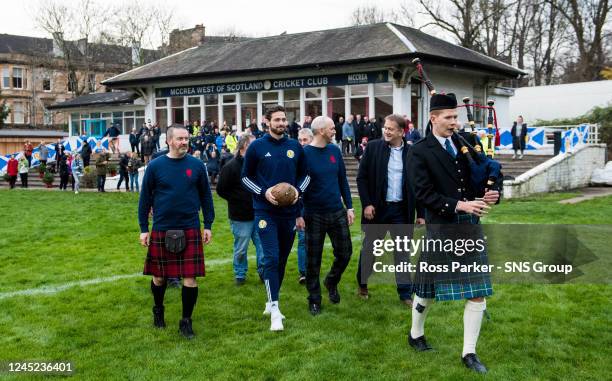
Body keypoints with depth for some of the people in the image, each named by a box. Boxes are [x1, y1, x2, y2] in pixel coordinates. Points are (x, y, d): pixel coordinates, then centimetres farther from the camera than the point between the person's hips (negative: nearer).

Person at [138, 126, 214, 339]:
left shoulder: (196, 165, 1)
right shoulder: (155, 166, -1)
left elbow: (206, 196, 8)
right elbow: (145, 198, 4)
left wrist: (208, 225, 5)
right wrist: (143, 229, 1)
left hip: (190, 230, 0)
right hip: (161, 231, 0)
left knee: (190, 278, -2)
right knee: (159, 276, 12)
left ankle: (186, 320, 13)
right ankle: (158, 309, 39)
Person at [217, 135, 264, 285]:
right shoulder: (231, 167, -9)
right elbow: (221, 190, -8)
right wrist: (238, 200, -12)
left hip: (258, 214, 4)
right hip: (240, 216, -4)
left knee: (263, 244, 5)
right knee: (241, 248, 8)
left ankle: (263, 271, 20)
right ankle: (240, 274, 25)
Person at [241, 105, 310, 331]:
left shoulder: (295, 147, 5)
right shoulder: (257, 147, -4)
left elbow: (305, 174, 15)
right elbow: (246, 177, 2)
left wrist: (298, 189, -6)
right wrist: (264, 192, -13)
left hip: (289, 211, 4)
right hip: (266, 212, -4)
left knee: (282, 259, 11)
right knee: (271, 258, -12)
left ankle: (271, 301, 27)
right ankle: (275, 309, -8)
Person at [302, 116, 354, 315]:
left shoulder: (335, 150, 4)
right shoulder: (304, 154, -10)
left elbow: (343, 180, 11)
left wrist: (349, 207, 8)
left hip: (337, 213, 4)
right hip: (314, 215, -4)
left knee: (344, 252, 7)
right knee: (313, 260, 5)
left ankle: (331, 282, 35)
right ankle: (314, 300, 20)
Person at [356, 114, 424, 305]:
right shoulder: (373, 147, -4)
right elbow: (362, 177, -2)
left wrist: (420, 214, 1)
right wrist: (366, 203, -10)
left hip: (402, 210, 0)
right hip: (377, 208, 0)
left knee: (402, 250, 4)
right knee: (369, 247, 13)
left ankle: (405, 293, 12)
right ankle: (362, 284, 32)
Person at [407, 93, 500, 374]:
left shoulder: (466, 144, 8)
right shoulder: (419, 152, -7)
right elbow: (423, 193, -15)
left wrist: (491, 194, -7)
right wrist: (459, 205, -23)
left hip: (471, 226, 5)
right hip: (441, 228, -5)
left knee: (478, 293, 3)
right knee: (428, 288, 11)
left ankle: (469, 353, 15)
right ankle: (415, 334, 36)